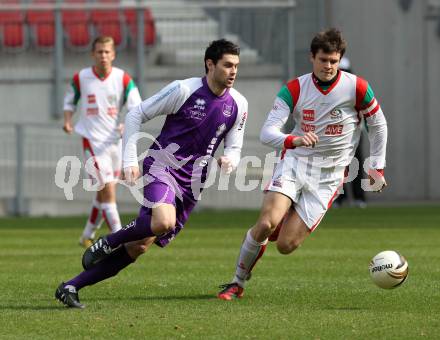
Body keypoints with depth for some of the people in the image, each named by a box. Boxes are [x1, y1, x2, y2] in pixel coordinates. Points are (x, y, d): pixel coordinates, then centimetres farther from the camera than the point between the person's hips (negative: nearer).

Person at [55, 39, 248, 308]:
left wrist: (229, 160, -10)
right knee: (163, 222, -35)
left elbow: (234, 147, 15)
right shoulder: (184, 90, -10)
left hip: (190, 185, 5)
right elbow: (135, 115, -2)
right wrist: (130, 160, -10)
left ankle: (71, 287, 5)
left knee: (139, 247, -2)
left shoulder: (238, 105, 5)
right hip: (161, 167, -5)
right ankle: (108, 243, -7)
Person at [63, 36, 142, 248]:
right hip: (93, 140, -3)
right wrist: (67, 120, -6)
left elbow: (137, 108, -4)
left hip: (115, 140, 3)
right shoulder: (80, 78, -4)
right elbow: (70, 102, 12)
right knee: (107, 190, -14)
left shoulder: (123, 79, -3)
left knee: (104, 193, 12)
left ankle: (87, 236, 30)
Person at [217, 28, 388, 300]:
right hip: (294, 163, 1)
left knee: (285, 245, -10)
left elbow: (378, 125, 9)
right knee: (266, 223, -23)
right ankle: (238, 282, -2)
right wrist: (293, 140, -33)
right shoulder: (294, 89, -5)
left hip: (328, 177, -1)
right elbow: (267, 132, -13)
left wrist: (377, 168, 9)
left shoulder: (357, 88, -7)